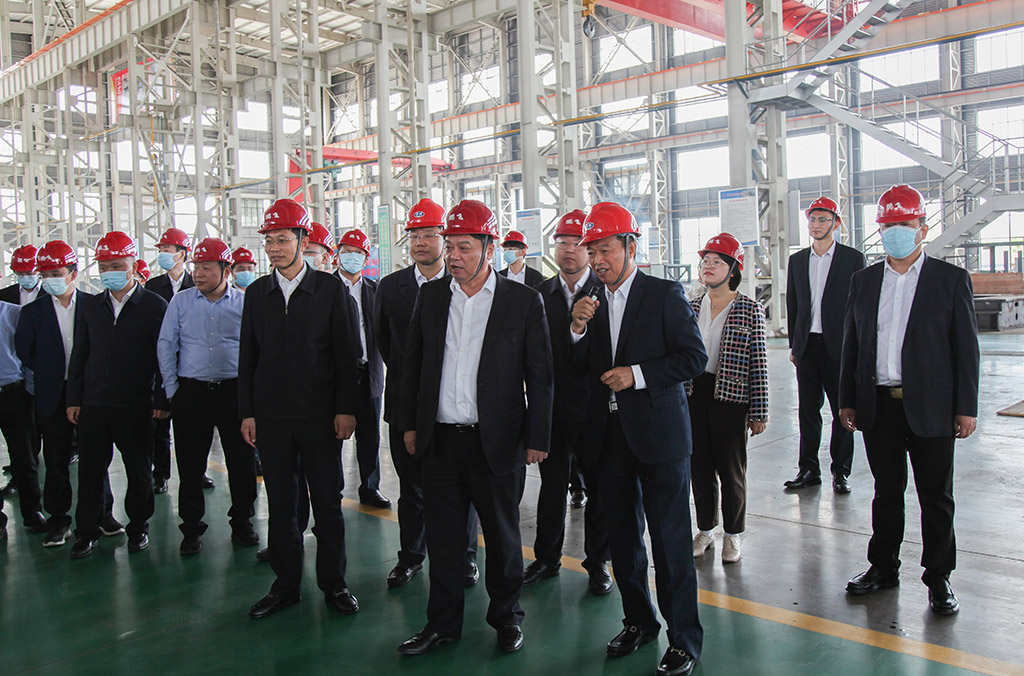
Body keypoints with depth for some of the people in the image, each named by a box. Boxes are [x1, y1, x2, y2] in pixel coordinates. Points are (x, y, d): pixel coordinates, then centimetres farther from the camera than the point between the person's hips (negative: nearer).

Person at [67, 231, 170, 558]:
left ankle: (138, 527, 23)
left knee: (139, 471, 7)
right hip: (93, 404, 3)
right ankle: (86, 531, 22)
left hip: (136, 405, -3)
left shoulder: (154, 306, -2)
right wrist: (74, 399, 8)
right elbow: (79, 355, 13)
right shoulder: (90, 305, 10)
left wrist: (162, 400, -6)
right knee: (90, 470, 8)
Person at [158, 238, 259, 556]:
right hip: (191, 393, 1)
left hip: (235, 391, 0)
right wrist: (172, 388, 2)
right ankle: (191, 528, 17)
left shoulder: (244, 303, 2)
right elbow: (166, 346, 7)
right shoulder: (181, 302, 5)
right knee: (190, 464, 5)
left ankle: (242, 522, 21)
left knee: (242, 461, 4)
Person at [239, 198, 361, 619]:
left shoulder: (329, 288, 0)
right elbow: (248, 356, 9)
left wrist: (345, 409, -7)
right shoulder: (257, 292, 8)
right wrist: (247, 412, 3)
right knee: (281, 504, 10)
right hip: (271, 415, 3)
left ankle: (333, 584, 19)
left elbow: (345, 353, -2)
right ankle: (286, 585, 23)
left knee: (327, 501, 5)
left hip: (320, 414, -2)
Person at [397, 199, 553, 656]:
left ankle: (507, 617, 30)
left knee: (502, 535, 11)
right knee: (443, 536, 11)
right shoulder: (431, 296, 7)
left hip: (497, 442, -3)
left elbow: (540, 375, -2)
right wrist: (410, 424, 8)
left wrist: (537, 438, -4)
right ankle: (443, 623, 27)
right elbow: (412, 364, 12)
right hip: (440, 440, 3)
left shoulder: (523, 301, -3)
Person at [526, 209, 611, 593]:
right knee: (552, 485, 13)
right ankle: (547, 559, 28)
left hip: (594, 407, -2)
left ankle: (598, 563, 25)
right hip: (552, 407, 3)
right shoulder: (539, 294, 6)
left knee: (599, 488, 9)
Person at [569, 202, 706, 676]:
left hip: (657, 433, -5)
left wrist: (638, 374, -18)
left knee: (670, 539, -1)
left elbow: (694, 357, -9)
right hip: (609, 436, 6)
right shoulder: (590, 303, 9)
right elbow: (580, 370, 9)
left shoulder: (665, 294, -6)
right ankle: (639, 620, 33)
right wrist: (578, 330, -8)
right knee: (622, 536, 15)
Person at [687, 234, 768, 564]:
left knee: (731, 468, 5)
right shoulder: (691, 307, 7)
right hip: (694, 394, 4)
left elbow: (759, 363, -5)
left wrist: (759, 412, -7)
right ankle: (705, 529, 27)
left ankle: (732, 534, 22)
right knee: (699, 464, 11)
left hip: (731, 397, -4)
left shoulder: (750, 310, -5)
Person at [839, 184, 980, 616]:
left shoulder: (951, 280, 0)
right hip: (879, 405, 3)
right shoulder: (864, 281, 9)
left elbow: (966, 348, -2)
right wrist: (847, 400, 6)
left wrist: (966, 408, -6)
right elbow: (851, 344, 10)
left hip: (930, 407, -3)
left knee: (936, 496, 7)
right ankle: (883, 567, 27)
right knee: (886, 492, 14)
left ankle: (938, 578, 21)